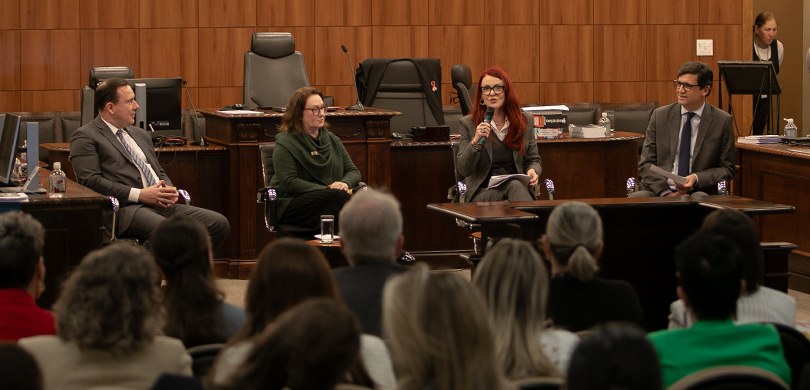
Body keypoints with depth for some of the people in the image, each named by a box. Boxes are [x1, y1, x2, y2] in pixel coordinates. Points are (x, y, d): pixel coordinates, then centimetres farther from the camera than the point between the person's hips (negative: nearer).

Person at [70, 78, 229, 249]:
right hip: (126, 208, -8)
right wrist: (139, 195, -14)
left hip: (162, 204, 8)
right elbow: (90, 181, -10)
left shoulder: (140, 135, 28)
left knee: (219, 223, -13)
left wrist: (169, 190, 7)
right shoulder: (85, 137, 3)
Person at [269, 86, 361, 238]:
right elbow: (289, 182, -10)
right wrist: (326, 190, -18)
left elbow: (353, 171, 18)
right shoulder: (285, 143, 0)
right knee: (337, 196, -35)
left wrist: (345, 183, -7)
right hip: (291, 205, -5)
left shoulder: (332, 140, 20)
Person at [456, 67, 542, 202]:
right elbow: (463, 170, 0)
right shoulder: (468, 123, 5)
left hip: (519, 187, 2)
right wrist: (475, 142, -17)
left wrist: (533, 171, -6)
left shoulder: (524, 121, 12)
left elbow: (533, 159, 19)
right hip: (482, 191, -2)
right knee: (514, 186, -36)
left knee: (516, 187, -37)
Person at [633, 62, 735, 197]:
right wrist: (665, 192, -10)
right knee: (634, 198, -29)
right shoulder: (660, 116, 7)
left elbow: (727, 169, 6)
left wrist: (696, 179, -11)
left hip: (698, 191, -1)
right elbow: (646, 163, 6)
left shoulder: (722, 121, 2)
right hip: (660, 191, 2)